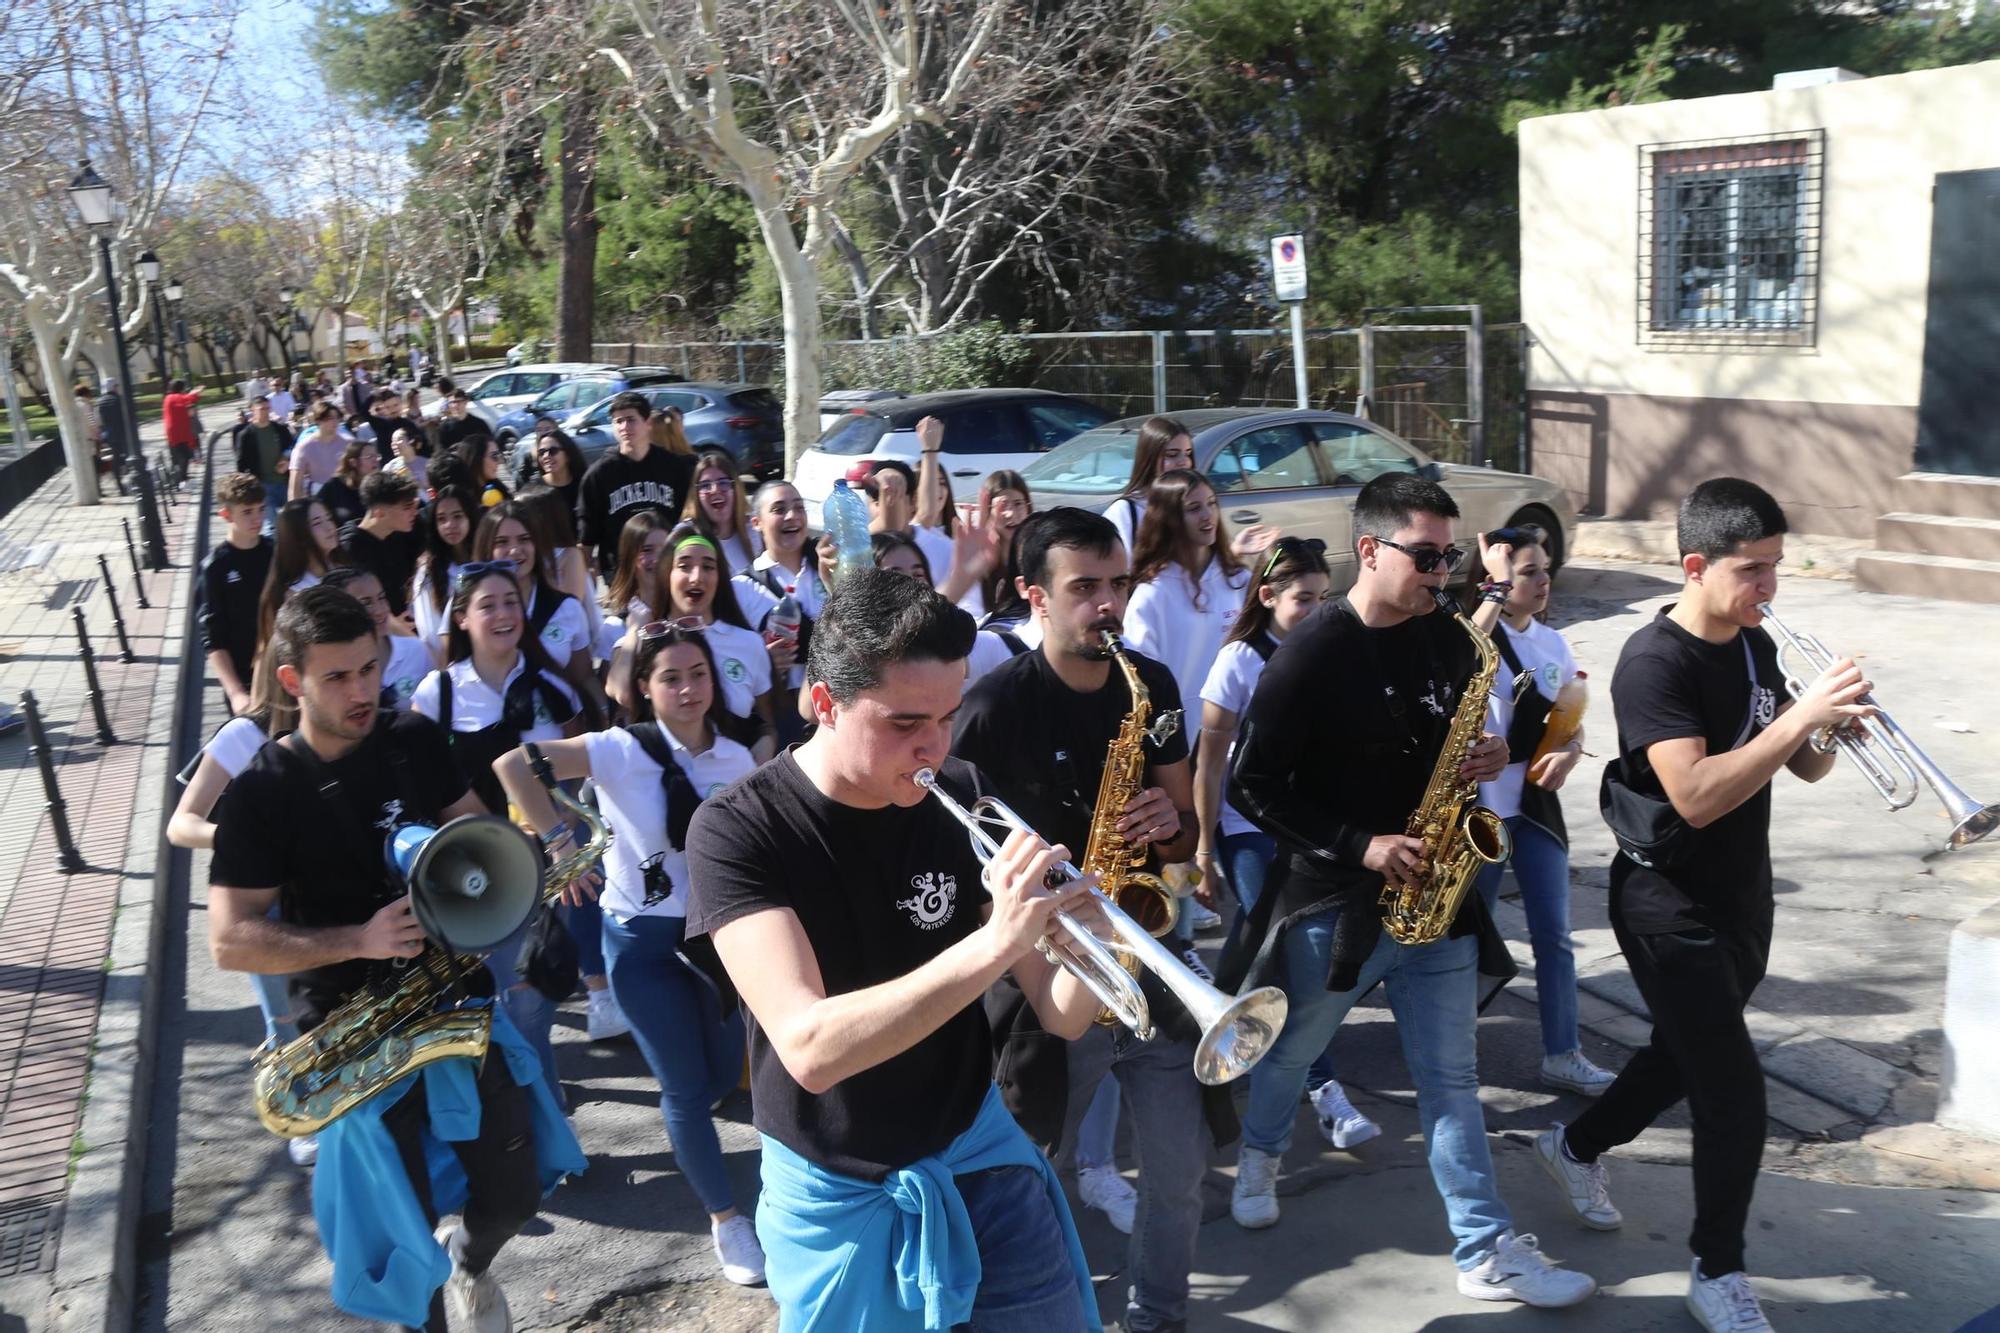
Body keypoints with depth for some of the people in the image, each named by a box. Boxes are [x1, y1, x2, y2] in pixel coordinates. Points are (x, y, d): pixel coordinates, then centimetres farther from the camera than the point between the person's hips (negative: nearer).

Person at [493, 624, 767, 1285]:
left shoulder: (736, 760, -3)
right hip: (643, 938, -4)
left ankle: (682, 1131, 48)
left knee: (727, 1072, 12)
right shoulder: (621, 750, -15)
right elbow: (513, 765, -22)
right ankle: (725, 1217, 21)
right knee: (688, 1088, 2)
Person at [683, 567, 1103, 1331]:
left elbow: (1058, 1014, -8)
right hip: (837, 1194, -2)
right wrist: (993, 944, -42)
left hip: (978, 1158, 3)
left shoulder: (962, 801, -10)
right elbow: (810, 1047, -33)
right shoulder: (737, 830, -20)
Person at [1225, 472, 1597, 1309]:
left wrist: (1484, 761, -7)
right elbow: (1253, 787, -16)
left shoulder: (1449, 642, 2)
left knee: (1450, 1077, 8)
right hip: (1332, 898, -4)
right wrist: (1359, 845, -21)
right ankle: (1259, 1156, 47)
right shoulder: (1311, 653, -16)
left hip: (1433, 892, 4)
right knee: (1290, 1053, 18)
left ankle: (1487, 1253, 15)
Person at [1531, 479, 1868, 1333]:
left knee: (1683, 1056, 22)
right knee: (1737, 1097, -5)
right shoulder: (1654, 661, -22)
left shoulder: (1754, 647, 3)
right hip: (1670, 908, -8)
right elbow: (1696, 796, -32)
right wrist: (1799, 715, -32)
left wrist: (1829, 729, -13)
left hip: (1743, 900, 8)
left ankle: (1575, 1149, 46)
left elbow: (1802, 768, 9)